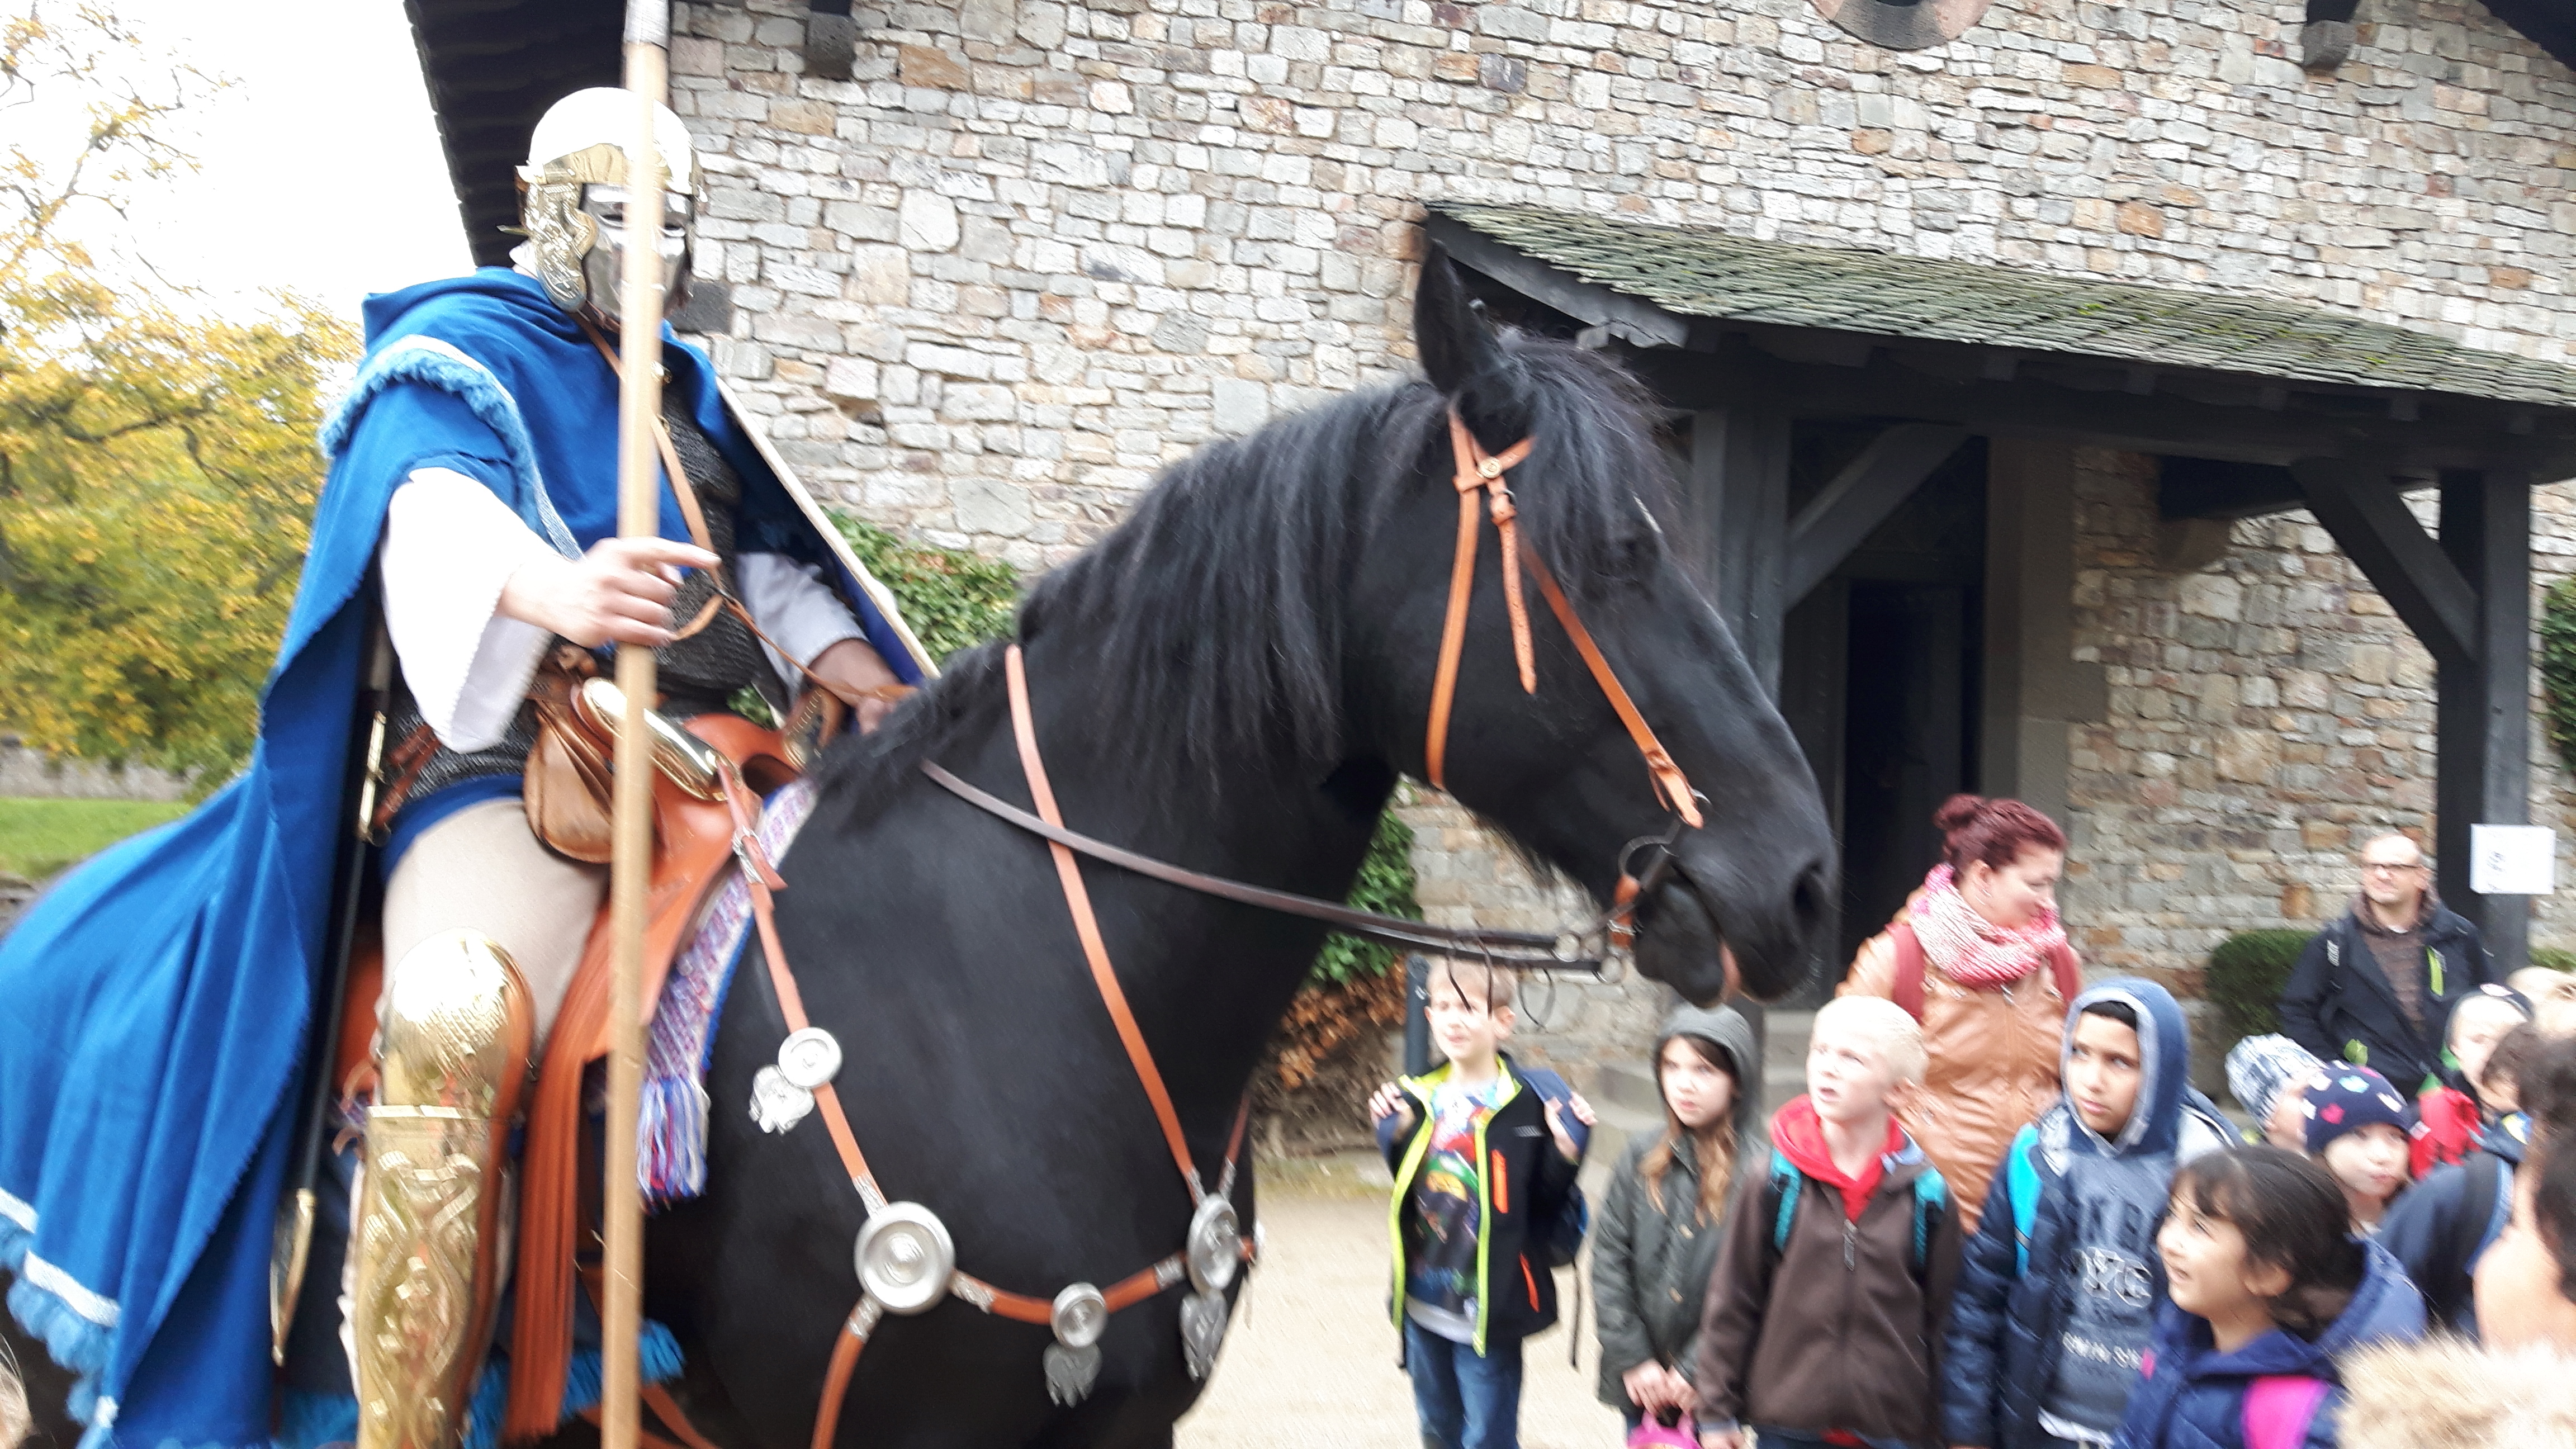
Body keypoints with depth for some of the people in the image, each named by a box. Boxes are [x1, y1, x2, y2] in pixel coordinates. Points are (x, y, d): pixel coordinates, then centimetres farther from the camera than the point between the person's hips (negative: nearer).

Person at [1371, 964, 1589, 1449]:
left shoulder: (1530, 1101, -13)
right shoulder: (1419, 1098, 3)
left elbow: (1544, 1204, -10)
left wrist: (1565, 1154, -26)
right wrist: (1396, 1137, -4)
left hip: (1490, 1310, -6)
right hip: (1423, 1304, 6)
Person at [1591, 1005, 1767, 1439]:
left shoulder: (1761, 1171, -10)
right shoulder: (1644, 1160, 3)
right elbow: (1609, 1259, 2)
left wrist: (1699, 1371, -13)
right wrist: (1633, 1358, -6)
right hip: (1640, 1384, 4)